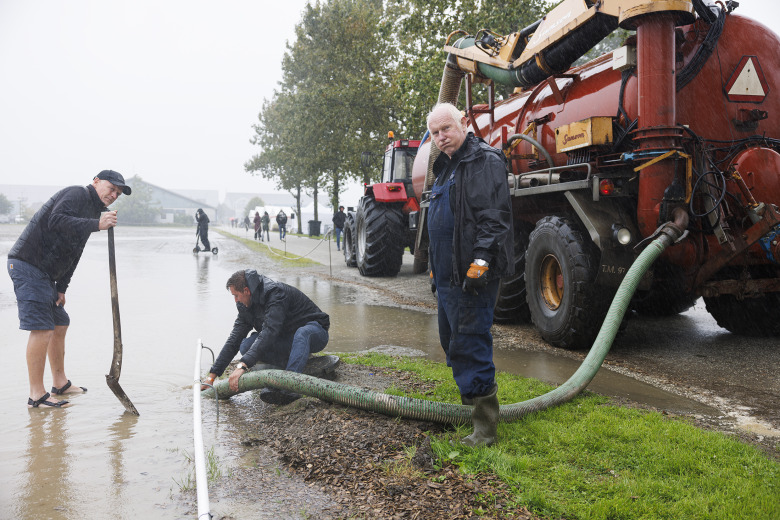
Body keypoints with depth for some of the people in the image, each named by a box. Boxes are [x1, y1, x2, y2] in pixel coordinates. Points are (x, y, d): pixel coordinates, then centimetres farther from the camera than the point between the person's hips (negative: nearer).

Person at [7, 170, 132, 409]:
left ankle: (60, 383, 29)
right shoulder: (77, 194, -7)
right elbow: (56, 220, -27)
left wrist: (61, 288, 13)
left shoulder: (92, 211, 20)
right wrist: (96, 224, -28)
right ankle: (37, 395, -5)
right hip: (28, 265, -10)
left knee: (60, 323, 16)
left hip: (44, 272, 11)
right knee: (42, 328, -11)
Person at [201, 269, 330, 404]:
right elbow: (234, 339, 2)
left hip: (314, 333, -7)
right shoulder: (246, 306, -1)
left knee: (302, 333, -44)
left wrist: (242, 366, -47)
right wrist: (212, 376, -3)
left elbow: (269, 331, -39)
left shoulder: (276, 294, -27)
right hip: (286, 340, 7)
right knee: (246, 346, -15)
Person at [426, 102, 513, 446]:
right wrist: (436, 270, 25)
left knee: (470, 346, -10)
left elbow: (495, 216, -19)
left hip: (472, 275, -10)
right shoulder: (446, 167, 21)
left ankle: (484, 426, -2)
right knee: (452, 343, 17)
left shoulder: (484, 161, -9)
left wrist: (482, 259, -27)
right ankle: (470, 404, 32)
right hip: (448, 275, 10)